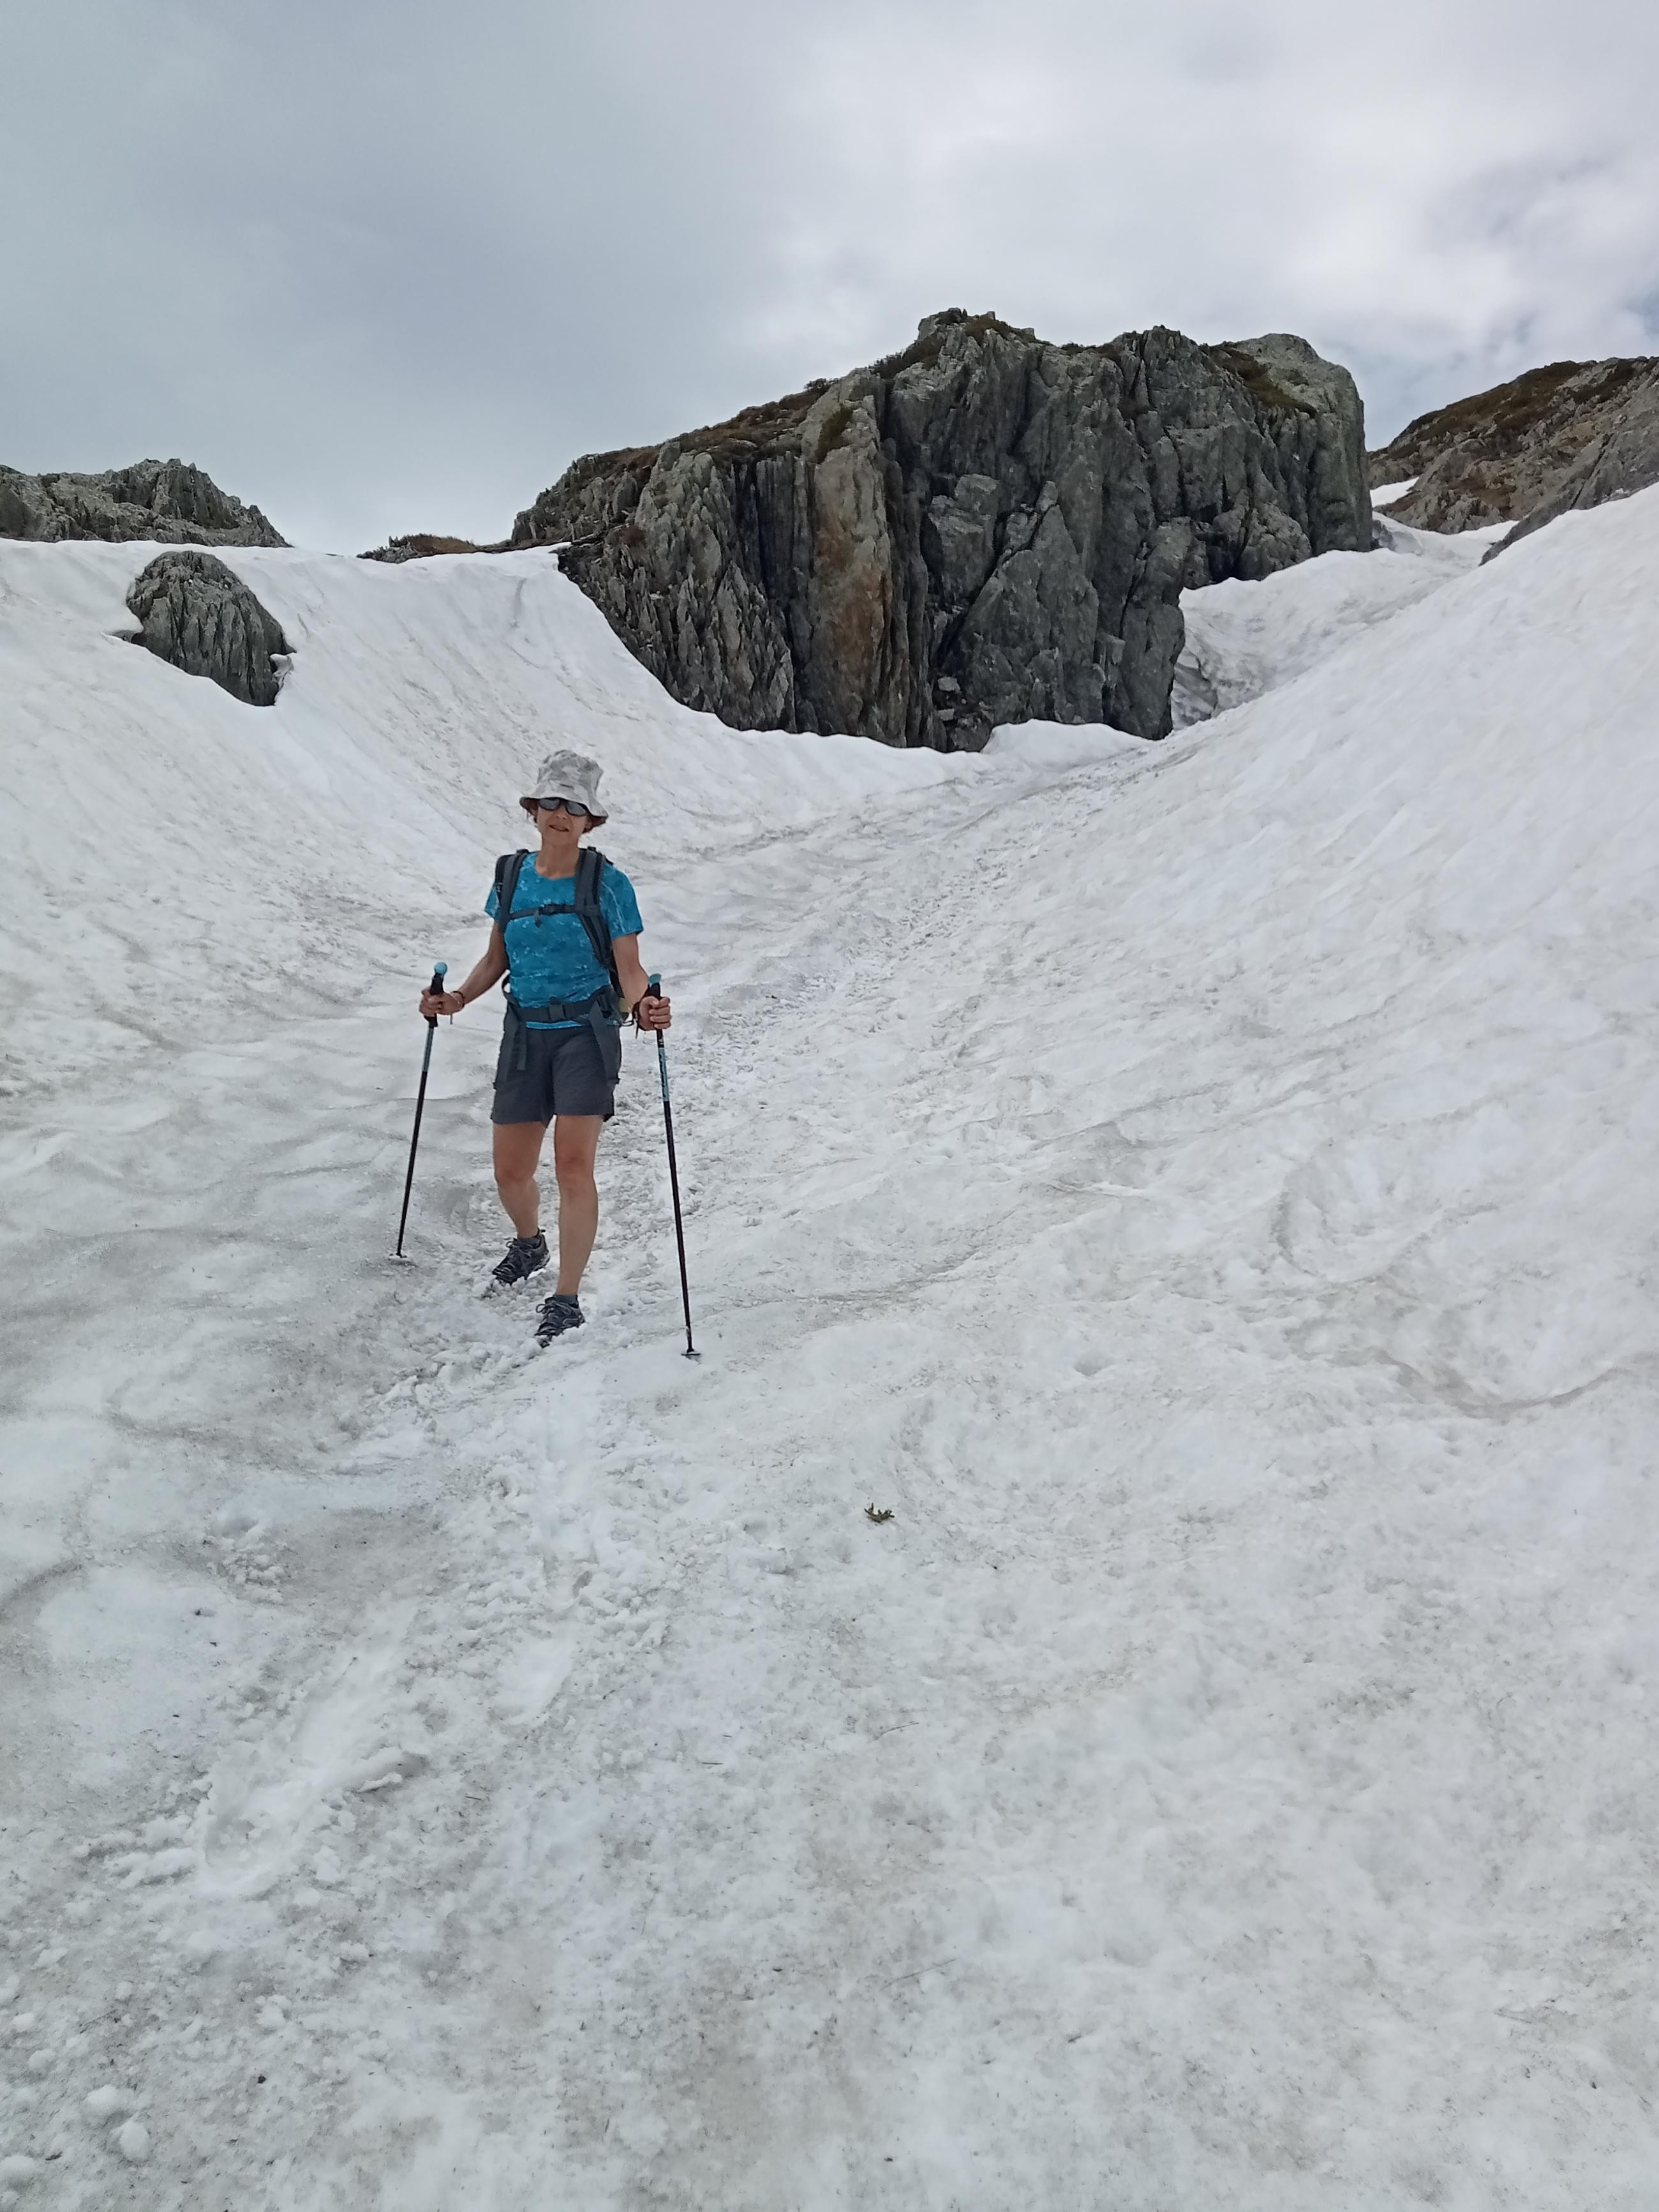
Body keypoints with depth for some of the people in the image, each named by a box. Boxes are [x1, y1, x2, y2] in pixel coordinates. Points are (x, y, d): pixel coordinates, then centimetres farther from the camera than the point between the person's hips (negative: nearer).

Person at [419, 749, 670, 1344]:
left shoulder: (608, 883, -6)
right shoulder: (511, 876, 6)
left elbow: (629, 970, -6)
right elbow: (497, 959, 15)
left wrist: (643, 1006, -27)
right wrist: (457, 999, -1)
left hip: (587, 1033, -4)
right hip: (525, 1035, 4)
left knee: (574, 1165, -14)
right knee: (511, 1173, 7)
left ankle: (567, 1301, -4)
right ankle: (529, 1244, 41)